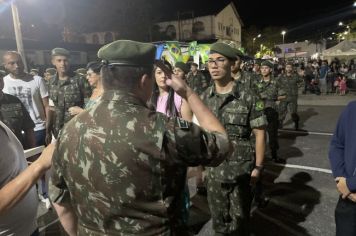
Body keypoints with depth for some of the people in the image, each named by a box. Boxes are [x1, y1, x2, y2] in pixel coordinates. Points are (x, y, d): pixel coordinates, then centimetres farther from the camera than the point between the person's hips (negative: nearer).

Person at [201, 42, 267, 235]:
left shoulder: (247, 96, -11)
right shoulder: (204, 97, 0)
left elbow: (259, 133, -7)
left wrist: (258, 167, -9)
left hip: (241, 170, -3)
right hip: (213, 170, 3)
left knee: (240, 219, 17)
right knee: (218, 219, 21)